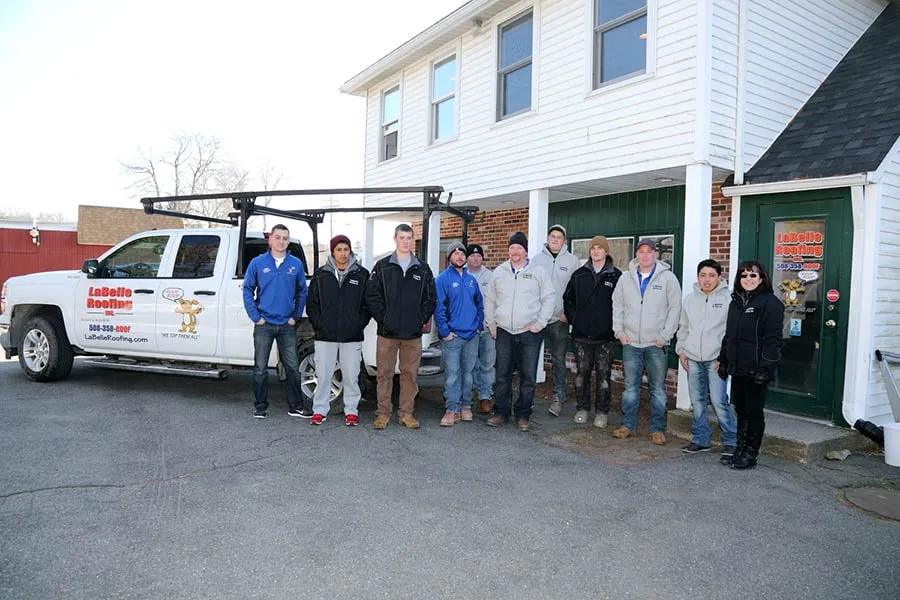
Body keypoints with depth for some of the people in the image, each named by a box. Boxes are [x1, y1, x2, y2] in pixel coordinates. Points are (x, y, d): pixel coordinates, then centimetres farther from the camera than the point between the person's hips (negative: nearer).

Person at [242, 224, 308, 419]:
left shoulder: (296, 264, 4)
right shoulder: (258, 263, 0)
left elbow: (302, 292, 9)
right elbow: (248, 290, 2)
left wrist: (296, 316, 2)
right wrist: (255, 316, -5)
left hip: (287, 325, 1)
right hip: (264, 324, -1)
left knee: (293, 367, 5)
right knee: (260, 368, 6)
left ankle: (296, 405, 16)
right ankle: (261, 406, 19)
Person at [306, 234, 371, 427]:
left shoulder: (362, 274, 3)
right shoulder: (321, 275, 6)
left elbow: (368, 304, 4)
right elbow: (311, 304, 8)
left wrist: (358, 325, -5)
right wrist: (319, 324, -3)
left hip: (352, 337, -1)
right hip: (325, 336, 1)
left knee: (351, 376, 5)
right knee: (323, 375, 6)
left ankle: (351, 411, 16)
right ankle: (320, 410, 18)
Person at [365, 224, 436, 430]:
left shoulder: (423, 269, 8)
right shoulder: (382, 266, 3)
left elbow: (430, 298, 8)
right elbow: (372, 296, 0)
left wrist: (422, 320, -2)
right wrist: (383, 318, -6)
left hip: (413, 333, 1)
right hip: (387, 332, -1)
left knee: (410, 374, 7)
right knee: (384, 374, 4)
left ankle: (407, 413, 18)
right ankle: (383, 413, 15)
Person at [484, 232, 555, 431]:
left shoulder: (538, 272, 2)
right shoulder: (499, 272, 10)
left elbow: (549, 298, 3)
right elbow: (489, 300, 16)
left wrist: (540, 323, -5)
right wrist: (491, 324, 8)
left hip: (530, 333, -2)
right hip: (504, 332, 2)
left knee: (528, 377, 2)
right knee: (502, 375, 7)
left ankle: (522, 415, 14)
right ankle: (500, 413, 19)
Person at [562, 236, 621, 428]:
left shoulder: (616, 276, -2)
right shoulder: (579, 274, 7)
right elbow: (568, 298, 15)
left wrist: (614, 324, -5)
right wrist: (573, 318, 5)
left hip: (605, 335, -2)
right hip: (582, 334, 3)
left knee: (603, 375, 4)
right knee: (582, 373, 10)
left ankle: (602, 412, 15)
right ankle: (582, 408, 22)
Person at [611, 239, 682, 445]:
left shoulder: (667, 277, -3)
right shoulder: (626, 278, 7)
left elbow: (675, 308, -4)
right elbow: (617, 305, 13)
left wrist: (664, 336, -8)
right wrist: (619, 331, 4)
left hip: (656, 344, -3)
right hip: (630, 343, 3)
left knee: (658, 388, 4)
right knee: (630, 386, 10)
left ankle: (657, 429, 13)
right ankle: (628, 425, 19)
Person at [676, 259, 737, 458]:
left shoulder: (728, 299, -4)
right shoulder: (690, 300, 12)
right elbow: (683, 328, 19)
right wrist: (681, 351, 10)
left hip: (715, 359, -5)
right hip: (693, 359, 5)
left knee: (719, 400, -8)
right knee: (697, 401, 10)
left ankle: (731, 441, 7)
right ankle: (700, 439, 21)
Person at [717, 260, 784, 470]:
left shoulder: (770, 303, -9)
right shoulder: (736, 302, 15)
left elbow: (773, 339, -15)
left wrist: (765, 368, -20)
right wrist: (723, 360, 17)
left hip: (755, 370, -7)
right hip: (737, 368, 7)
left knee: (754, 412, 2)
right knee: (741, 410, 14)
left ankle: (750, 455, 13)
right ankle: (740, 451, 23)